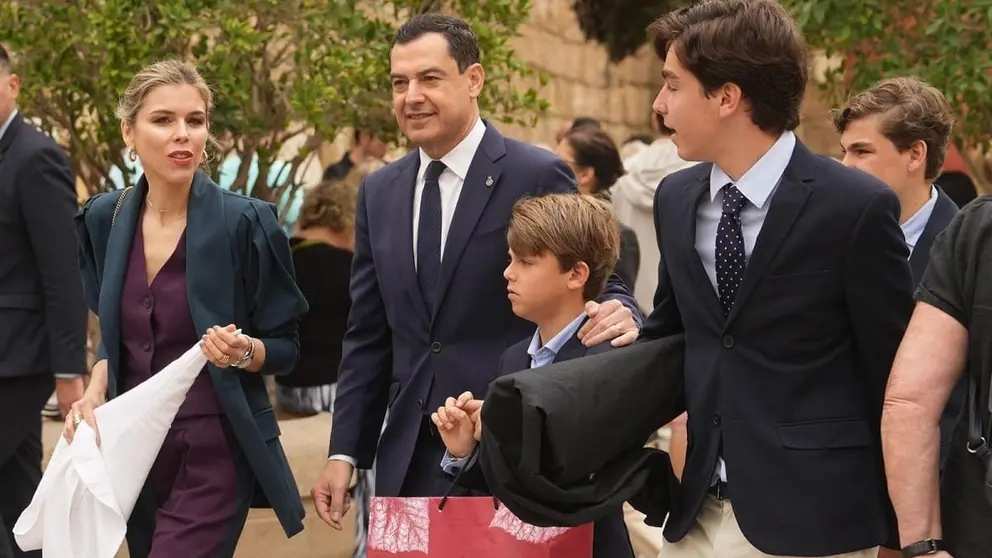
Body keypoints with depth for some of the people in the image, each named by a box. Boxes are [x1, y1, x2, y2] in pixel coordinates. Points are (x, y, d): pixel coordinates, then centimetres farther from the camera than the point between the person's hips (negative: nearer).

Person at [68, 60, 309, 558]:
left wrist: (243, 351, -24)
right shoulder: (105, 219, 2)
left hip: (214, 453, -5)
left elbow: (285, 348, -4)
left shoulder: (244, 222, -12)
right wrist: (94, 394, -1)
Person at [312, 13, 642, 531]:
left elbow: (596, 287, -2)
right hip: (408, 461, 5)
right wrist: (344, 452, 8)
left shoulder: (538, 177, -6)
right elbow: (368, 339, 14)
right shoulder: (379, 193, 10)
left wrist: (618, 313, -26)